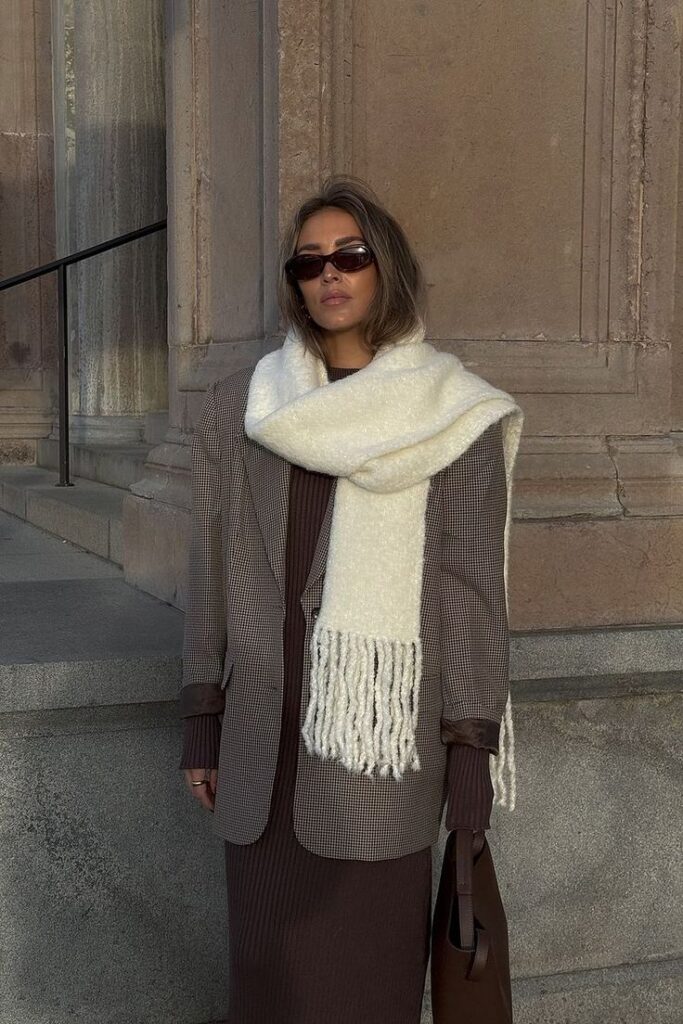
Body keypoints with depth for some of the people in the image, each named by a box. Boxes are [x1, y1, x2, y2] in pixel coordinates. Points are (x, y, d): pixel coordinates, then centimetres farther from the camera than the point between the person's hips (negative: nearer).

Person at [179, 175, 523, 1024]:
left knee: (369, 943, 3)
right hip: (269, 719, 3)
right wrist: (201, 721, 7)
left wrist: (473, 748, -6)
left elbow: (472, 586, -3)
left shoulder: (452, 417, -3)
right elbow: (214, 568, 8)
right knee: (269, 937, 9)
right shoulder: (243, 405, 5)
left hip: (388, 716, -3)